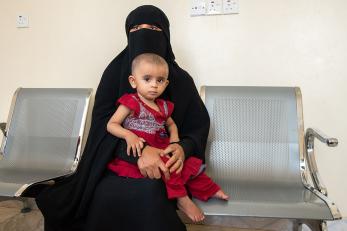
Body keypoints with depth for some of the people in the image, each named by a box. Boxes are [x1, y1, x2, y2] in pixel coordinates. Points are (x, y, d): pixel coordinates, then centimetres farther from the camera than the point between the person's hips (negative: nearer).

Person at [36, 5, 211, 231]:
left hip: (165, 158, 0)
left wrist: (183, 148, -22)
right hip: (120, 158, 1)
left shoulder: (181, 79, 3)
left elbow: (200, 125, 2)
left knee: (149, 190, -32)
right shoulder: (116, 72, 1)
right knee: (106, 193, -30)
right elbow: (104, 120, -10)